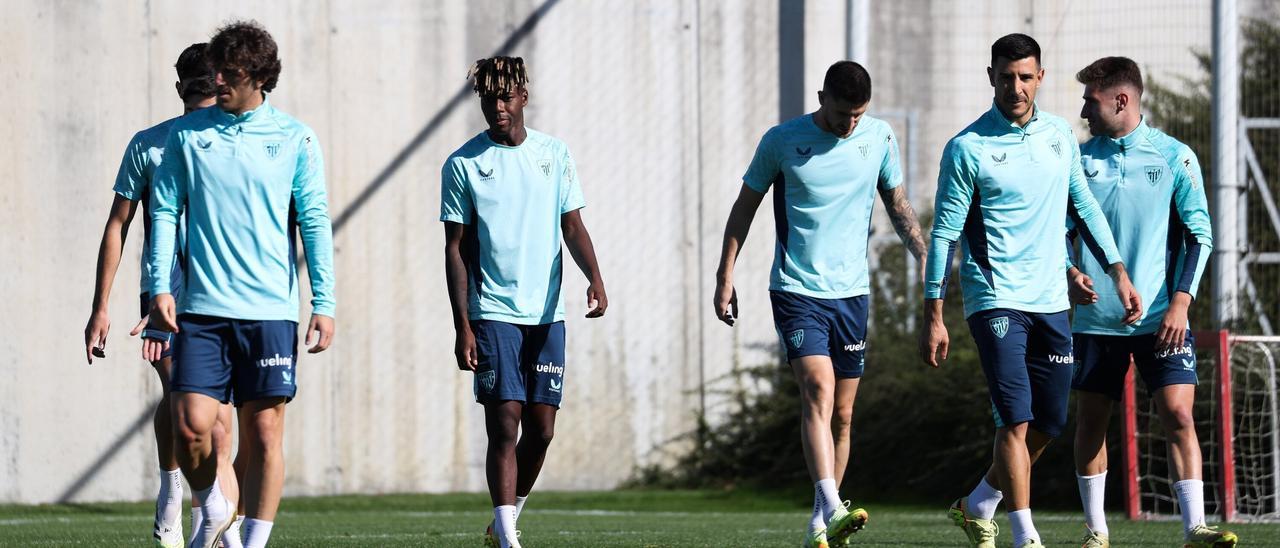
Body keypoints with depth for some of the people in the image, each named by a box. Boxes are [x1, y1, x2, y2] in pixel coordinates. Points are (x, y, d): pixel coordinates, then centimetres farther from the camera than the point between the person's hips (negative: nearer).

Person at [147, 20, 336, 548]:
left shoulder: (294, 139, 4)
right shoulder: (188, 134, 7)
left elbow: (314, 222, 4)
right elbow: (165, 211, 8)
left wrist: (324, 304, -2)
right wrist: (160, 287, -2)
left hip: (270, 309, -1)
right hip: (202, 308, 1)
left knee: (264, 432, -2)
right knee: (190, 425, -9)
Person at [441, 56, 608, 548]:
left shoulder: (554, 154, 8)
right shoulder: (463, 165, -1)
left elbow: (572, 226, 8)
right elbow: (456, 249, 0)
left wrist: (595, 278, -12)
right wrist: (462, 327, -7)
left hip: (547, 314, 3)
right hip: (493, 313, -3)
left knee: (541, 429, 4)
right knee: (504, 425, -11)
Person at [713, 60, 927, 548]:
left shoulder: (879, 138, 3)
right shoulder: (782, 141, -5)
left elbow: (898, 205, 15)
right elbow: (745, 206, 5)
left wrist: (927, 258, 6)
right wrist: (726, 275, 2)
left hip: (851, 292, 4)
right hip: (796, 289, -4)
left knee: (842, 414, 5)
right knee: (818, 390, -21)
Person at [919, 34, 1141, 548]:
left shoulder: (1060, 135, 8)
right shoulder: (968, 148, -8)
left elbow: (1085, 207, 19)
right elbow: (945, 233, -5)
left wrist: (1119, 273, 12)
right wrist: (933, 317, -6)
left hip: (1051, 302, 6)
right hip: (996, 300, -6)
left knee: (1048, 423, 9)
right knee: (1016, 418, -14)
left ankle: (977, 505, 28)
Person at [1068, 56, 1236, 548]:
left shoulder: (1173, 157, -2)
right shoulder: (1080, 158, 6)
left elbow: (1199, 235, -1)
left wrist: (1179, 303, -11)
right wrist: (1069, 273, -6)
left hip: (1160, 319, -3)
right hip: (1095, 318, 3)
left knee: (1178, 415, -12)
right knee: (1090, 419, 6)